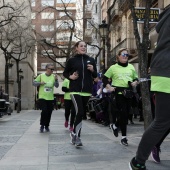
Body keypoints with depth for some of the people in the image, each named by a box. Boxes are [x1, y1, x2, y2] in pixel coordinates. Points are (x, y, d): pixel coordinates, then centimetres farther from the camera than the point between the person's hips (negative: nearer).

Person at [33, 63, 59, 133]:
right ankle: (42, 125, 4)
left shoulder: (53, 76, 2)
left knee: (49, 112, 7)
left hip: (50, 98, 3)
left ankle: (47, 126, 24)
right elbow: (34, 83, 2)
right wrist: (40, 83, -16)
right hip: (42, 97, -3)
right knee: (44, 111, -14)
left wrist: (56, 80, -24)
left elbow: (57, 86, -6)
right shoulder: (41, 76, -1)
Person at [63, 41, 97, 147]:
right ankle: (76, 135, -6)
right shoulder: (72, 60, 3)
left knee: (82, 113, 9)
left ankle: (75, 134, 24)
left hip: (87, 91, 4)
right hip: (75, 90, -3)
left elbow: (95, 75, 15)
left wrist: (92, 70, -6)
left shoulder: (91, 60, 10)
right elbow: (65, 73, 12)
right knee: (80, 112, -18)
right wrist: (70, 76, -8)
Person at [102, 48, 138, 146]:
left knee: (126, 114, 6)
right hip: (118, 93, -4)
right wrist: (109, 87, -6)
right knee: (123, 113, -10)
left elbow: (136, 78, 21)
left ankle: (115, 126, 36)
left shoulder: (131, 67, 14)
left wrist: (135, 83, -1)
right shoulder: (113, 68, 4)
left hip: (128, 93, 4)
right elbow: (105, 79, 8)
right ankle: (124, 137, -1)